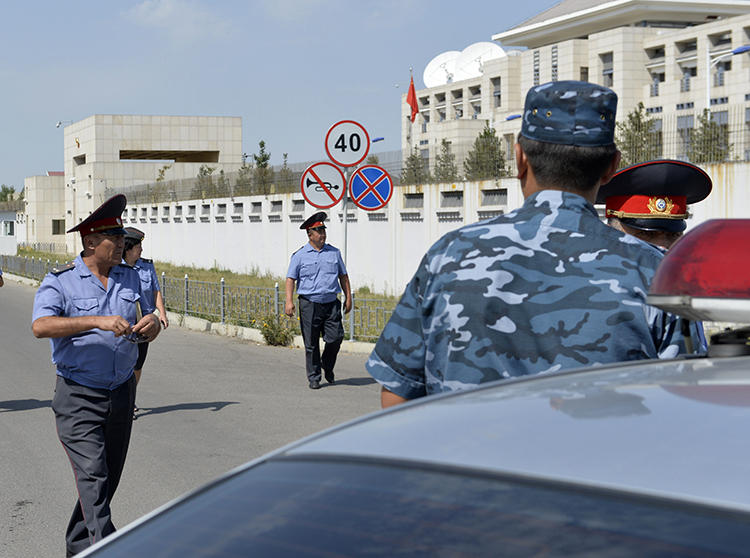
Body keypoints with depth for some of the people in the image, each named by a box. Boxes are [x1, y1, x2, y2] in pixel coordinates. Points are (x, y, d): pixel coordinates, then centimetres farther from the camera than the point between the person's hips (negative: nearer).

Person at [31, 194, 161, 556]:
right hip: (78, 398, -5)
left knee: (108, 480, 13)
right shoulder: (60, 281, -7)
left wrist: (150, 325, -10)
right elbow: (41, 326, -23)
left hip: (121, 394, 6)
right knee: (93, 478, -16)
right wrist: (97, 322, -33)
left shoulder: (130, 278, 10)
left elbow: (150, 329, 16)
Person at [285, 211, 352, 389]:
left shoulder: (334, 253, 11)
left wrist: (348, 297, 13)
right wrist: (289, 301, -10)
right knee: (311, 344, 1)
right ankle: (314, 377, 12)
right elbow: (291, 278, 1)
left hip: (331, 303, 2)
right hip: (309, 304, -2)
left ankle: (327, 366, 21)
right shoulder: (300, 255, 2)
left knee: (336, 337, -6)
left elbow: (343, 276, 18)